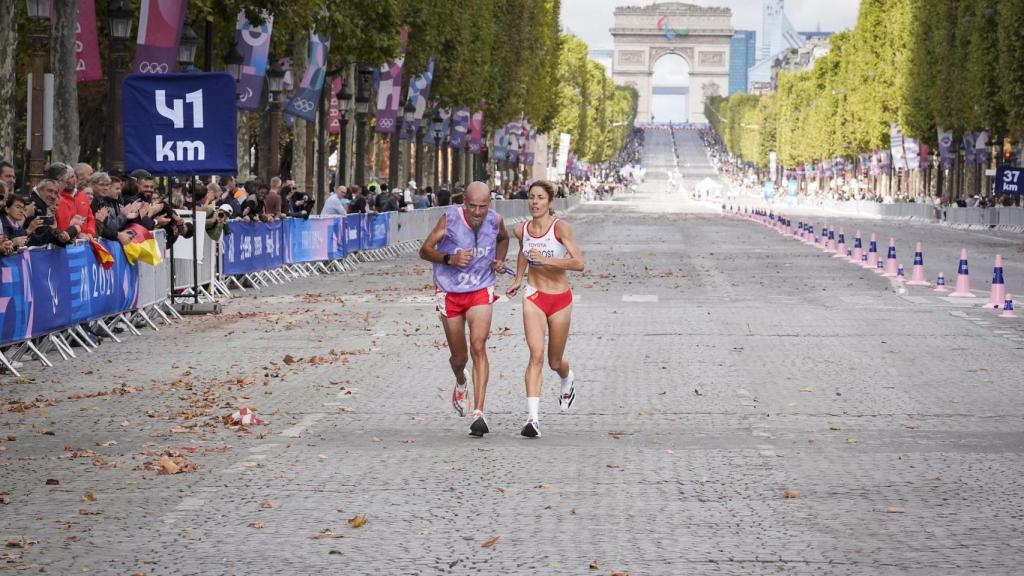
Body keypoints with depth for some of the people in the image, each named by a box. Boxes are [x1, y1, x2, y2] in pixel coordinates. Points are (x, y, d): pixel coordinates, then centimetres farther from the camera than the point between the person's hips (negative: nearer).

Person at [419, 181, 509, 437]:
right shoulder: (450, 218, -15)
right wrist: (450, 259, -26)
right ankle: (461, 382, 50)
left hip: (480, 292, 0)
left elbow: (503, 238, 19)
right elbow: (425, 250, -9)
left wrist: (500, 260, 1)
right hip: (450, 293, 0)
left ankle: (479, 413, -24)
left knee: (478, 347, -20)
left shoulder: (495, 221, -6)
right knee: (459, 357, 10)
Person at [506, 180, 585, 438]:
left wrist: (546, 260, -30)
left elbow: (578, 263, -25)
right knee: (536, 354, -18)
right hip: (534, 297, 2)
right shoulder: (521, 230, -1)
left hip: (560, 299, -2)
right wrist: (518, 279, 27)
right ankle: (533, 417, -24)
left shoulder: (560, 228, -15)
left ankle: (567, 380, 52)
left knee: (555, 362, 14)